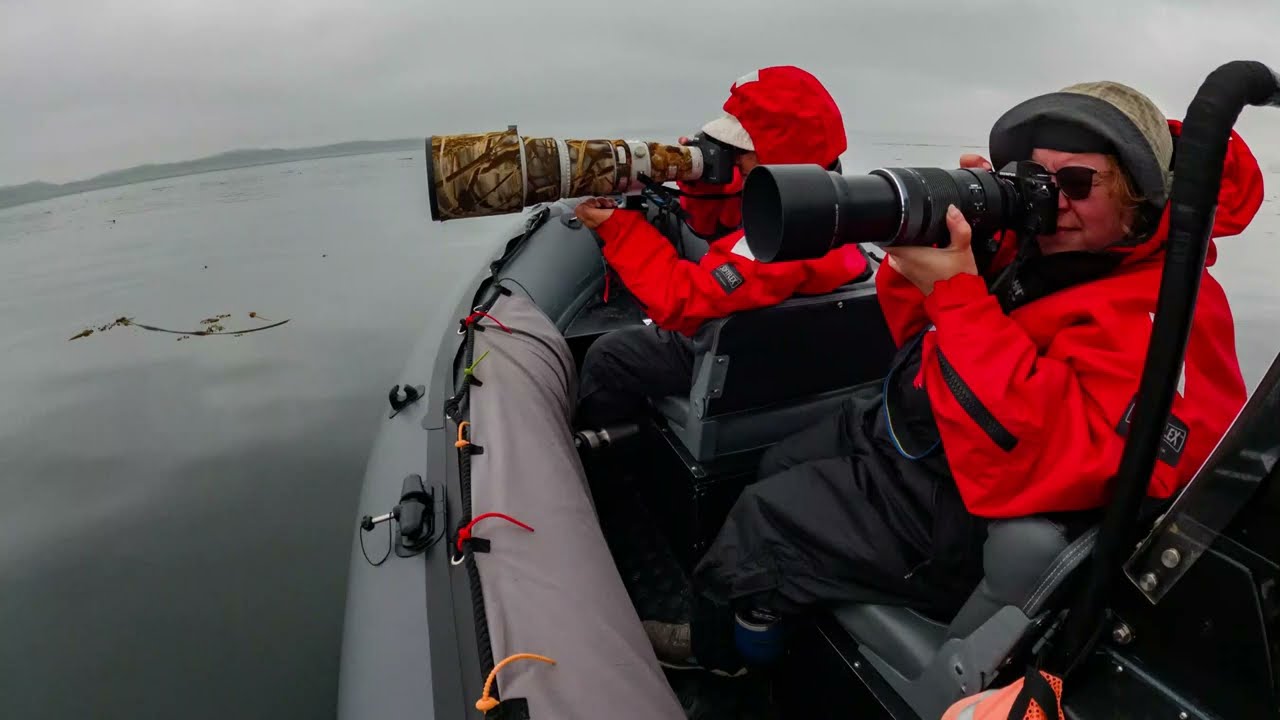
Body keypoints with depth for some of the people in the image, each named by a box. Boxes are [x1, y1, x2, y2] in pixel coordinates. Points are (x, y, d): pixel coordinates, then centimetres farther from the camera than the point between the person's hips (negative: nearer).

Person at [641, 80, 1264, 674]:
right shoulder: (1036, 240, 0)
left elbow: (1041, 463, -36)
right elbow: (921, 340, 7)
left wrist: (956, 290, -37)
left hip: (958, 514, -9)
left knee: (763, 523, -6)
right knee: (776, 467, 20)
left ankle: (718, 650, 30)